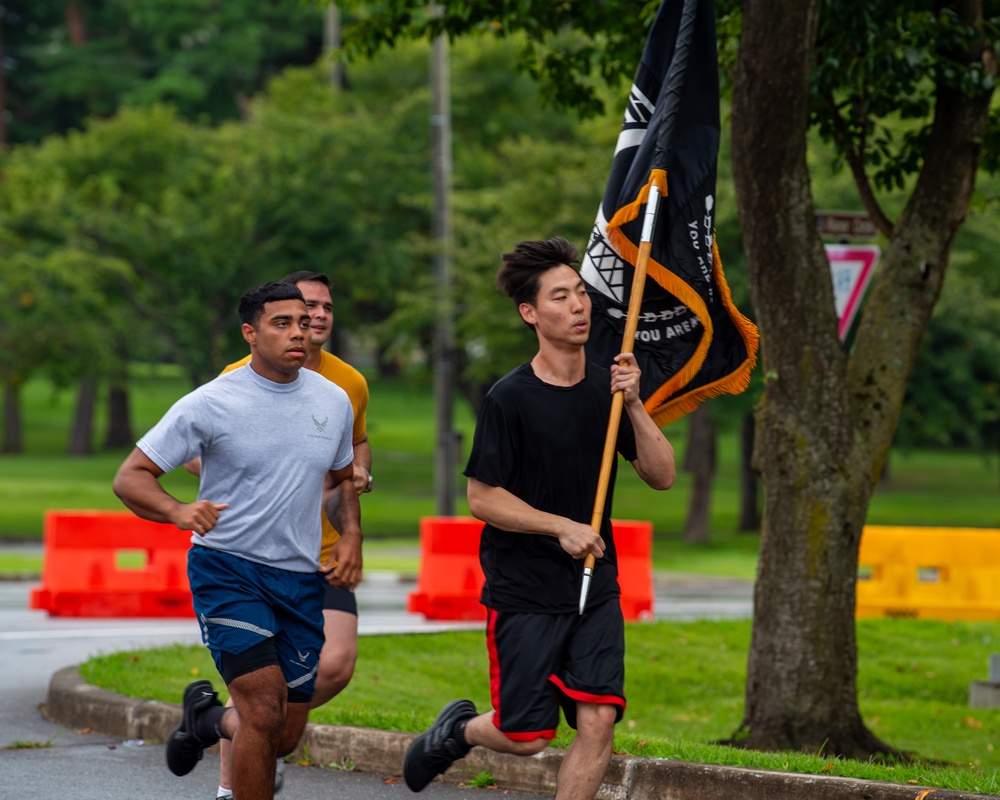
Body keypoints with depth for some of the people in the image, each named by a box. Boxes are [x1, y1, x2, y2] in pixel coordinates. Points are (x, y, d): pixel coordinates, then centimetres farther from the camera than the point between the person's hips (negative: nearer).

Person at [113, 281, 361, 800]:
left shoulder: (334, 401, 7)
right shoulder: (211, 404, -9)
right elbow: (130, 477, -8)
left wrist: (351, 538, 5)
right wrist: (177, 511, -29)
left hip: (301, 578, 5)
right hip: (226, 568, -5)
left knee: (284, 738, 7)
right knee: (266, 710, -21)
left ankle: (206, 715, 41)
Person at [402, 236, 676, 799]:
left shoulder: (608, 387, 5)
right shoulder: (510, 399, -11)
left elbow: (662, 475, 2)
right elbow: (482, 499, -10)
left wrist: (633, 405, -11)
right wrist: (562, 526, -18)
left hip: (596, 587, 4)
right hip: (523, 590, -4)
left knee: (598, 721, -9)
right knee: (526, 737, -1)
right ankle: (459, 729, 32)